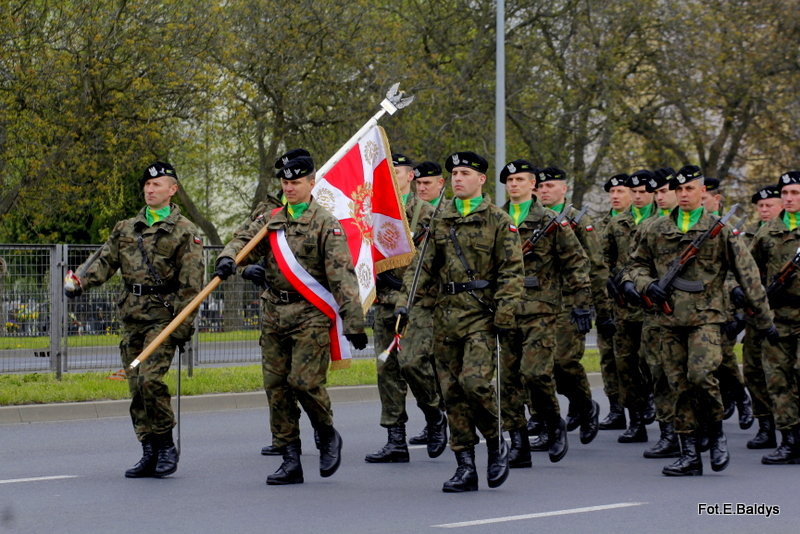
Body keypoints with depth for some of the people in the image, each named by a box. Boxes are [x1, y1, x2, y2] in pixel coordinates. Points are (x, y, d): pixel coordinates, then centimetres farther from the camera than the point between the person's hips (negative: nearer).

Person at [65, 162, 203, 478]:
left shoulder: (184, 232, 0)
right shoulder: (126, 229, 16)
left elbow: (191, 284, -4)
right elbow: (105, 262, 13)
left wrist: (183, 326, -11)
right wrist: (80, 283, -7)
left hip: (162, 315, -6)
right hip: (131, 315, 6)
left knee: (150, 378, -19)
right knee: (136, 387, 3)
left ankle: (166, 445, -5)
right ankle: (150, 454, 9)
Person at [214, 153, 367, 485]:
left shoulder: (326, 224, -4)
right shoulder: (270, 221, 14)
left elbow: (342, 275, -11)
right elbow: (244, 240, 10)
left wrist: (353, 321, -18)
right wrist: (228, 258, -16)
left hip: (311, 316, -6)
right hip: (274, 316, 6)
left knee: (304, 380, -16)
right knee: (276, 386, 3)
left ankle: (328, 435, 12)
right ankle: (291, 462, 9)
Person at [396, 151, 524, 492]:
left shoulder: (499, 221, 0)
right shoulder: (439, 221, 12)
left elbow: (511, 272, -3)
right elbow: (423, 265, 13)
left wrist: (504, 316, -12)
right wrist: (405, 302, 1)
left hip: (481, 313, -5)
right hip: (446, 312, 5)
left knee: (474, 381, -19)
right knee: (452, 390, 3)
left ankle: (496, 444, 6)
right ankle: (465, 468, 8)